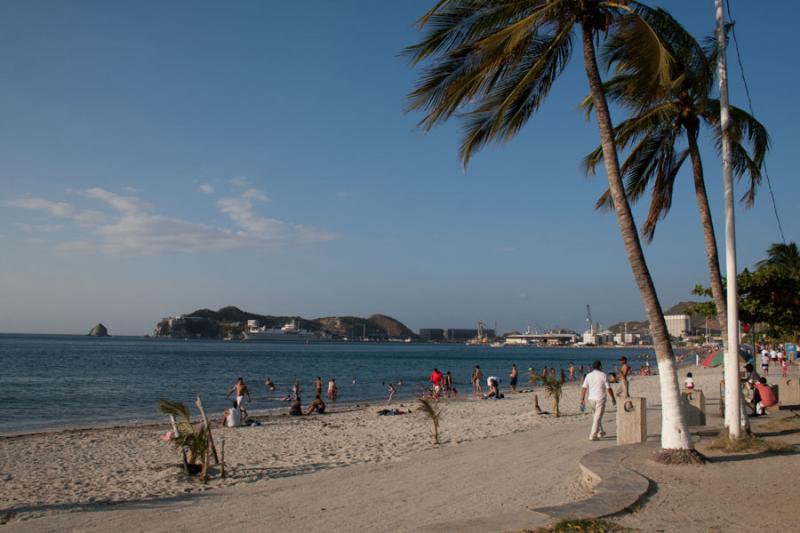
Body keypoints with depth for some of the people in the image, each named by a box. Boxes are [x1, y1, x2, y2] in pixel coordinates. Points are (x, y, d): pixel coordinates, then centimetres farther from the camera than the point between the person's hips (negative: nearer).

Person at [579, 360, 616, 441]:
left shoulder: (588, 375, 3)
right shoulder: (603, 375, -7)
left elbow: (584, 388, -3)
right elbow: (608, 388, -6)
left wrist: (582, 399, -1)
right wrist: (613, 398, 5)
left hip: (591, 399, 4)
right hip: (600, 399, -4)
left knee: (596, 416, 22)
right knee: (597, 417, -3)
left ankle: (600, 432, 33)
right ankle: (593, 436, -7)